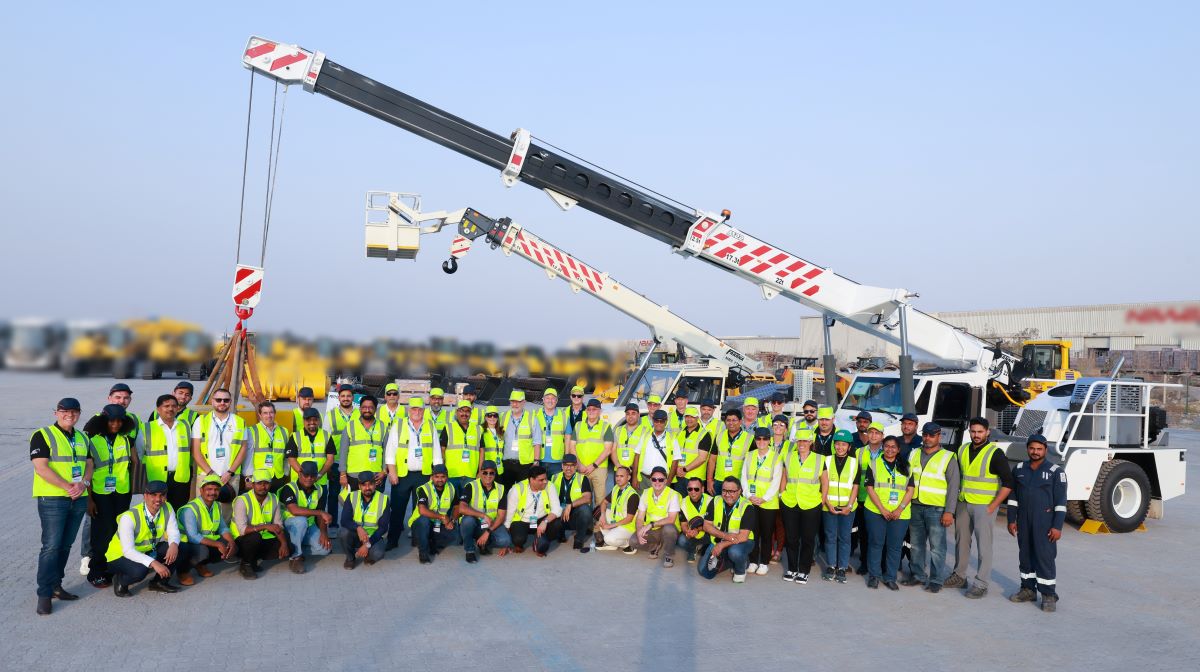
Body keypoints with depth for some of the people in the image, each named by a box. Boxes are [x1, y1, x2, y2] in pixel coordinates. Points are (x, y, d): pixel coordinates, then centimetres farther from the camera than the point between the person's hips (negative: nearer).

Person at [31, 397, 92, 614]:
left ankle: (56, 586, 21)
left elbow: (89, 464, 12)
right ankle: (44, 594, -3)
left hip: (79, 500, 6)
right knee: (51, 546, -8)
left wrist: (84, 483, -9)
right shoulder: (42, 435, -5)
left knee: (65, 545, 11)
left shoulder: (82, 438, 15)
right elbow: (41, 467, -14)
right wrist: (68, 487, -18)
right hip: (52, 499, -6)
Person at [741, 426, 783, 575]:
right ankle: (753, 561, 18)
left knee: (766, 533, 4)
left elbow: (776, 482, -7)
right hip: (751, 501, 3)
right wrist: (749, 495, -7)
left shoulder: (776, 458, -4)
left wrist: (764, 498, -14)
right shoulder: (749, 456, 8)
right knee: (753, 532, 6)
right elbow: (744, 477, 5)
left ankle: (764, 563, 15)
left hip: (768, 503, -3)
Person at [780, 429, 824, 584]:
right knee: (791, 538, 9)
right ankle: (792, 568, 22)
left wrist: (824, 498, 0)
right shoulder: (788, 457, 6)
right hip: (789, 504, 2)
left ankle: (804, 571, 16)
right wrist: (782, 493, 7)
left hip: (811, 505, -2)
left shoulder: (819, 459, -2)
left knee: (808, 539, 4)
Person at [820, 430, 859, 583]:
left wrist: (849, 505, -9)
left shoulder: (854, 463, 4)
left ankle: (842, 568, 11)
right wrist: (827, 503, -12)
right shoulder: (827, 461, 5)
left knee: (844, 537, 3)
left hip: (847, 507, 0)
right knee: (830, 536, 5)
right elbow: (824, 484, -2)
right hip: (829, 506, 0)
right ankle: (830, 566, 15)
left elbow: (855, 487, 1)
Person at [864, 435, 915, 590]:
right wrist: (882, 509, -12)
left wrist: (899, 509, -10)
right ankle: (874, 575, 15)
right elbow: (870, 489, -3)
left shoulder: (905, 467, 9)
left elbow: (910, 490, 4)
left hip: (900, 514, 1)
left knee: (895, 546, 3)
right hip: (876, 511, -1)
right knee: (876, 543, 3)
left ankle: (890, 577, 14)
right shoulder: (874, 464, 4)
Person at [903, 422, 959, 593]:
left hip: (936, 509, -5)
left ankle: (936, 580, 5)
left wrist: (949, 511, -12)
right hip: (915, 507, 5)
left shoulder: (948, 458, -3)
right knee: (916, 544, 12)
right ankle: (917, 575, 23)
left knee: (936, 546, -4)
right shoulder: (914, 455, 11)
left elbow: (953, 487, -6)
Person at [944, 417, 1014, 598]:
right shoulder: (963, 450, 9)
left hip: (984, 506, -6)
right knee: (961, 541, 12)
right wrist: (955, 502, 12)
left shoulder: (995, 453, -9)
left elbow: (1008, 483, -10)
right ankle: (959, 575, 25)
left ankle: (981, 584, 1)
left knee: (983, 545, -4)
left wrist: (993, 506, -13)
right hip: (962, 503, 6)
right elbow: (956, 476, 19)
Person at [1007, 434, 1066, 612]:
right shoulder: (1019, 469, 8)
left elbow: (1061, 502, -7)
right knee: (1025, 555, 11)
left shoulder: (1055, 471, -5)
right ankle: (1027, 589, 22)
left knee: (1045, 557, -6)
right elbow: (1013, 497, 13)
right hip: (1023, 522, 5)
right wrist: (1011, 520, 9)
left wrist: (1057, 526, -12)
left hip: (1045, 523, -5)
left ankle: (1049, 595, 2)